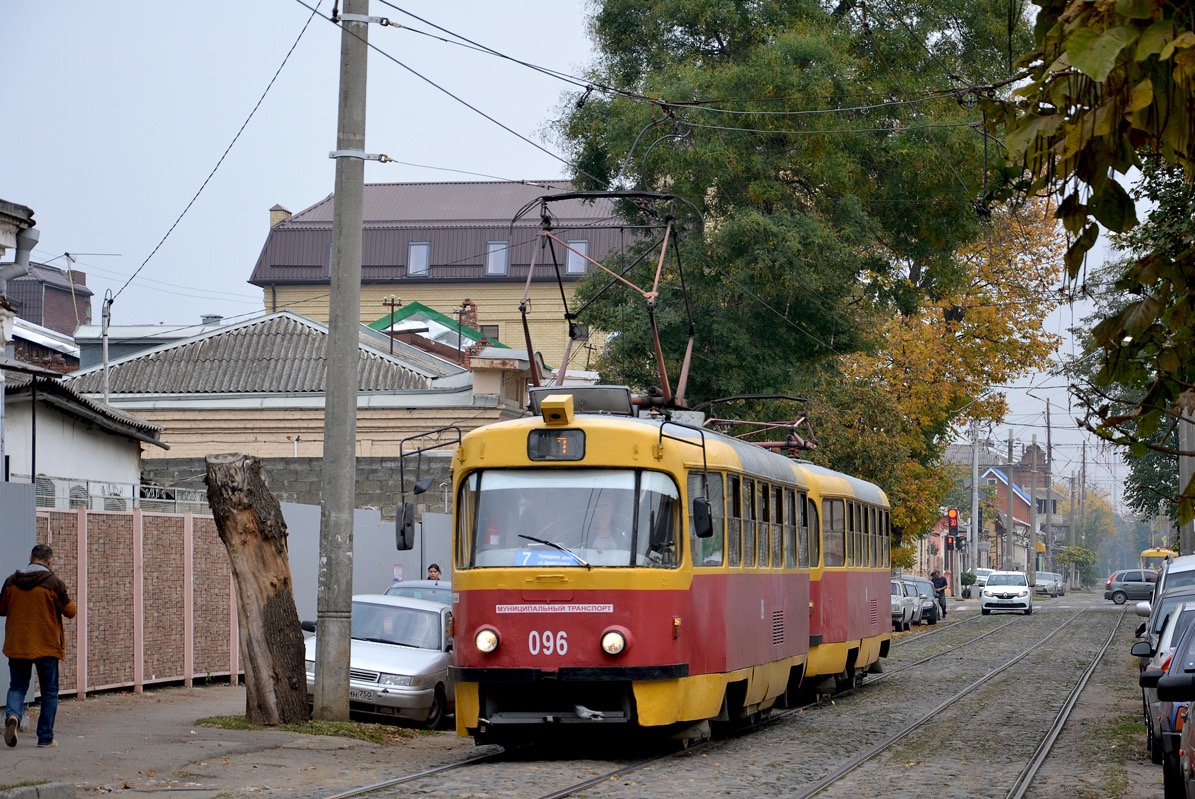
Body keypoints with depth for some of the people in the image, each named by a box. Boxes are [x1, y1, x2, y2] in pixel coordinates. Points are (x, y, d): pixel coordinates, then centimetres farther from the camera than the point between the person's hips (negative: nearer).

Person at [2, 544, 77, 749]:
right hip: (46, 647, -2)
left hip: (16, 646, 2)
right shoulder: (54, 582, -10)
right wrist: (70, 602, 16)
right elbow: (70, 612, -4)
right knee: (49, 693, 10)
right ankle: (45, 738, 10)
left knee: (17, 687, 13)